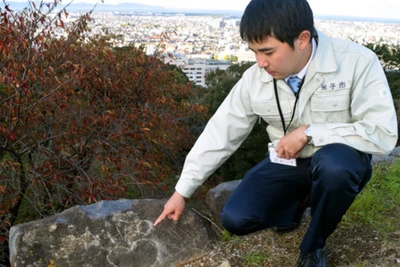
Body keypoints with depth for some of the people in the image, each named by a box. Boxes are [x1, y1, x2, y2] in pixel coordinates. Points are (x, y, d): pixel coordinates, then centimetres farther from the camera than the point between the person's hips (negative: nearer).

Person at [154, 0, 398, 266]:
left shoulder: (357, 61, -23)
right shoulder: (255, 78, -12)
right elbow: (220, 133, -7)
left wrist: (308, 132, -28)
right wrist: (182, 191, -3)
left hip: (340, 164, -2)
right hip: (287, 163, 3)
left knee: (334, 163, -38)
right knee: (236, 219, -14)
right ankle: (298, 200, 17)